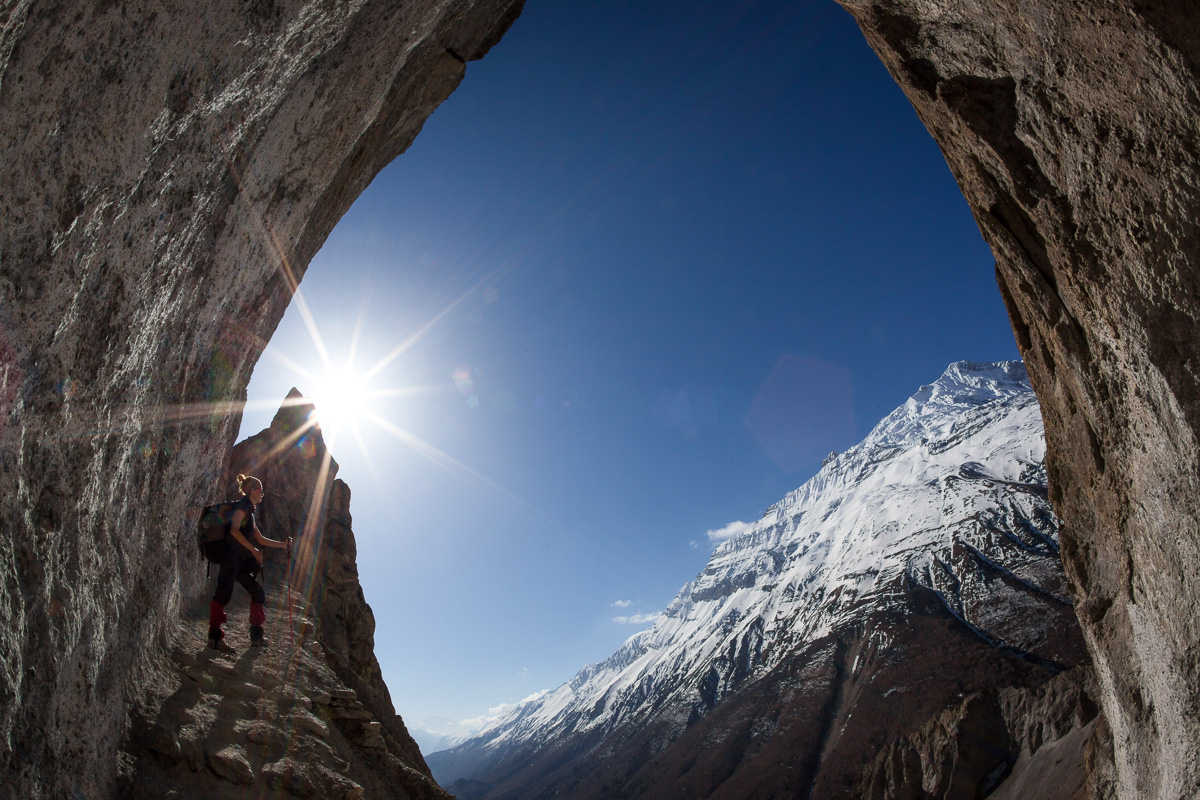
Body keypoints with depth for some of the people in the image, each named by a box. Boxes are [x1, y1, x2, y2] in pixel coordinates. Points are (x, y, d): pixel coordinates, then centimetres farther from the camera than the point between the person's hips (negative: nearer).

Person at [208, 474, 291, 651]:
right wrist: (253, 550, -15)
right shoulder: (242, 505, -2)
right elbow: (234, 530, -17)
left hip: (241, 562, 10)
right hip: (232, 556, -10)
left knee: (258, 593, 10)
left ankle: (256, 636, 15)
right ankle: (215, 635, -22)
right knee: (223, 592, -17)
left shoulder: (249, 511, 26)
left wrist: (282, 544, 28)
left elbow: (260, 539, 32)